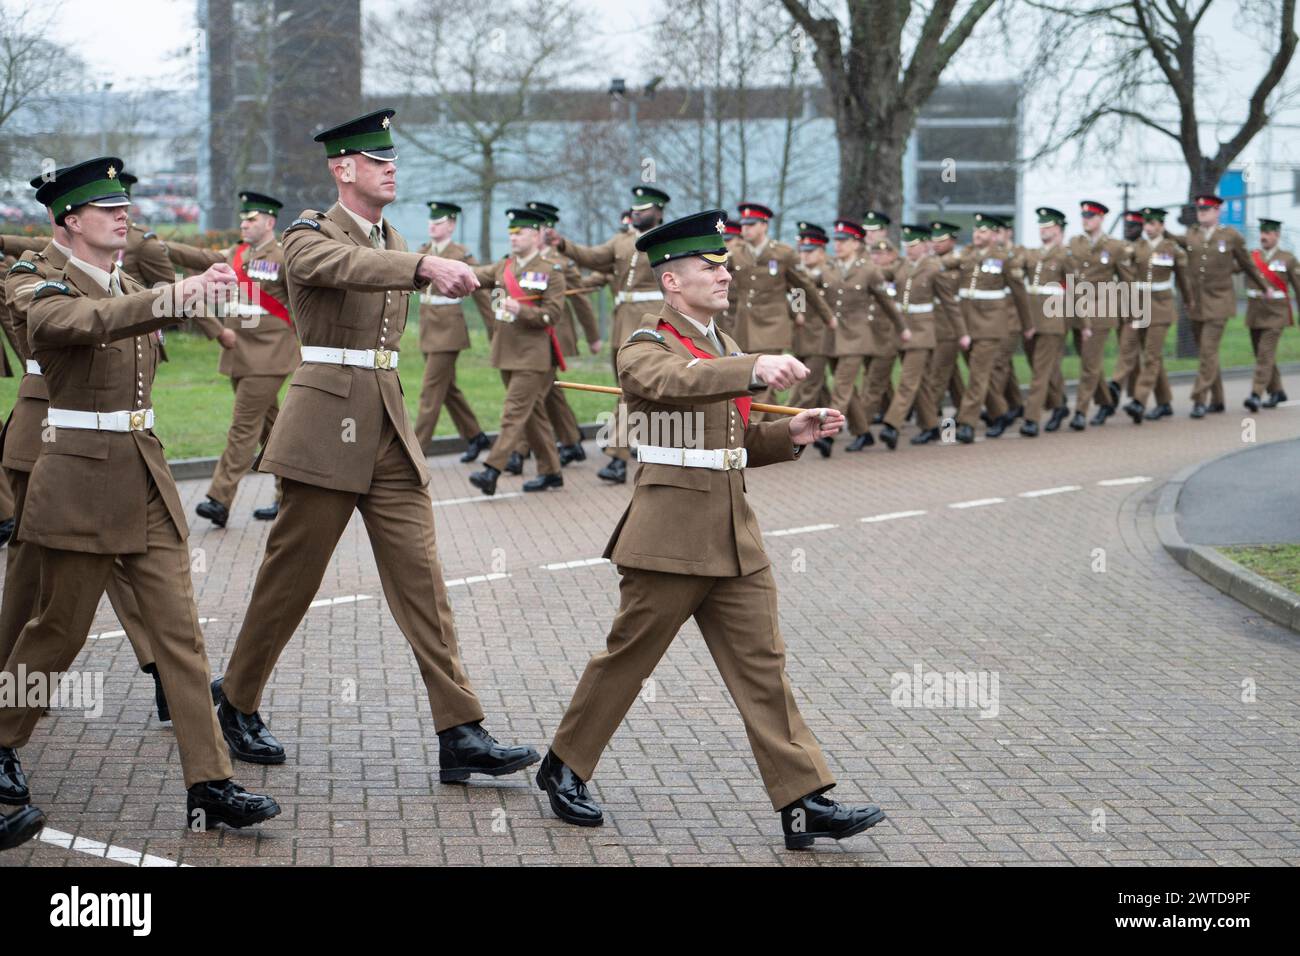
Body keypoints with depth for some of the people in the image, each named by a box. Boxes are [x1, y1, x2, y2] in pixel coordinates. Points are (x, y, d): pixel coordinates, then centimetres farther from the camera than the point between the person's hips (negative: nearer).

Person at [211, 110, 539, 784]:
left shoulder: (392, 242, 15)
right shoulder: (309, 236, -8)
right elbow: (347, 266, -31)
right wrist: (427, 265, -44)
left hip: (390, 429, 6)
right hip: (325, 430, -6)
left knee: (421, 578, -1)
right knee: (291, 576, 3)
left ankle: (460, 734, -4)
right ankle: (236, 701, 24)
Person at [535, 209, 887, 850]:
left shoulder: (725, 349, 18)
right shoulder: (644, 351, -7)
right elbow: (680, 382, -31)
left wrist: (789, 434, 5)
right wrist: (757, 370, -47)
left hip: (734, 536, 7)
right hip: (670, 537, -7)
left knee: (762, 665, 1)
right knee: (626, 658, 4)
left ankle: (804, 803, -2)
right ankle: (563, 768, 23)